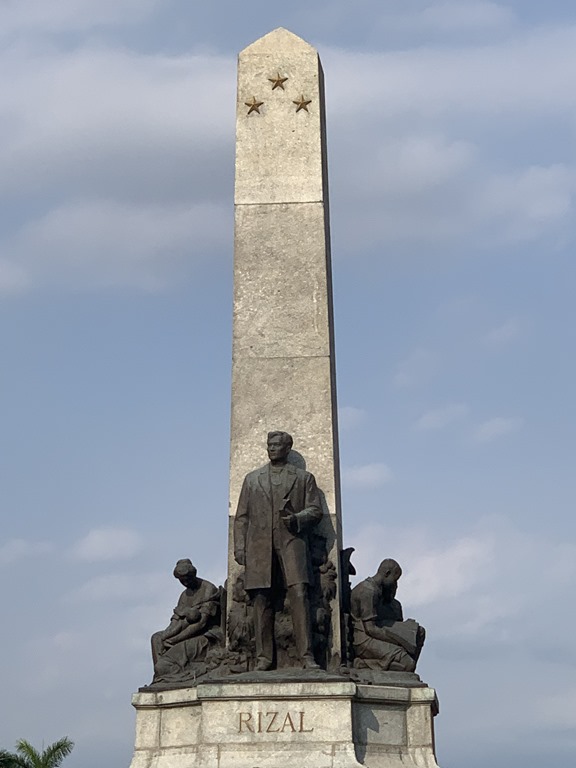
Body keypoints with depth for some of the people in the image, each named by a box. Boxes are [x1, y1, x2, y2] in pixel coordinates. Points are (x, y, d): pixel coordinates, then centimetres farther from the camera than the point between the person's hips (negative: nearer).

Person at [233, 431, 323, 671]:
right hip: (259, 546, 2)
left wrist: (297, 518, -12)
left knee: (299, 595, -14)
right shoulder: (252, 479, 20)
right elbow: (241, 517, 15)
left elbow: (315, 510, 9)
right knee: (261, 601, -2)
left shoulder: (304, 478, 17)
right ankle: (263, 656, 1)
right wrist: (239, 548, 3)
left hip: (291, 542, -2)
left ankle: (307, 655, -16)